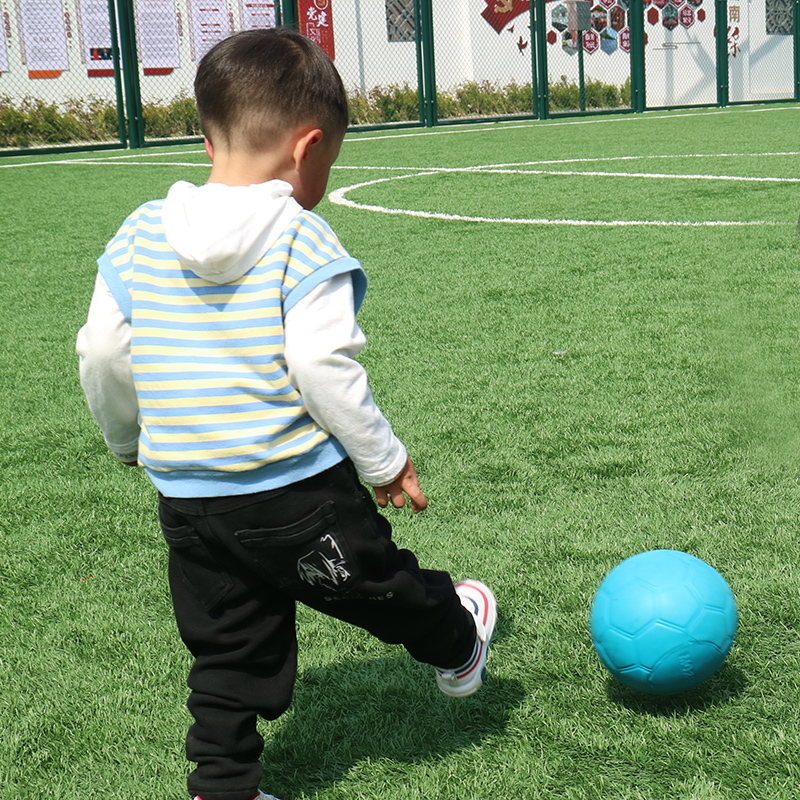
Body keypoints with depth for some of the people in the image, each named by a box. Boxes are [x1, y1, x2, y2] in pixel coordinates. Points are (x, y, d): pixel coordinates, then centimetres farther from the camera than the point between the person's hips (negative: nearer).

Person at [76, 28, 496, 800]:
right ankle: (455, 646, 46)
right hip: (297, 490, -4)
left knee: (228, 651, 19)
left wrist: (129, 438, 22)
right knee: (380, 583, 21)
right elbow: (323, 368, -20)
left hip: (186, 497, 5)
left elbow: (102, 354, 5)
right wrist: (385, 460, -7)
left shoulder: (139, 234, 1)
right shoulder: (302, 240, -15)